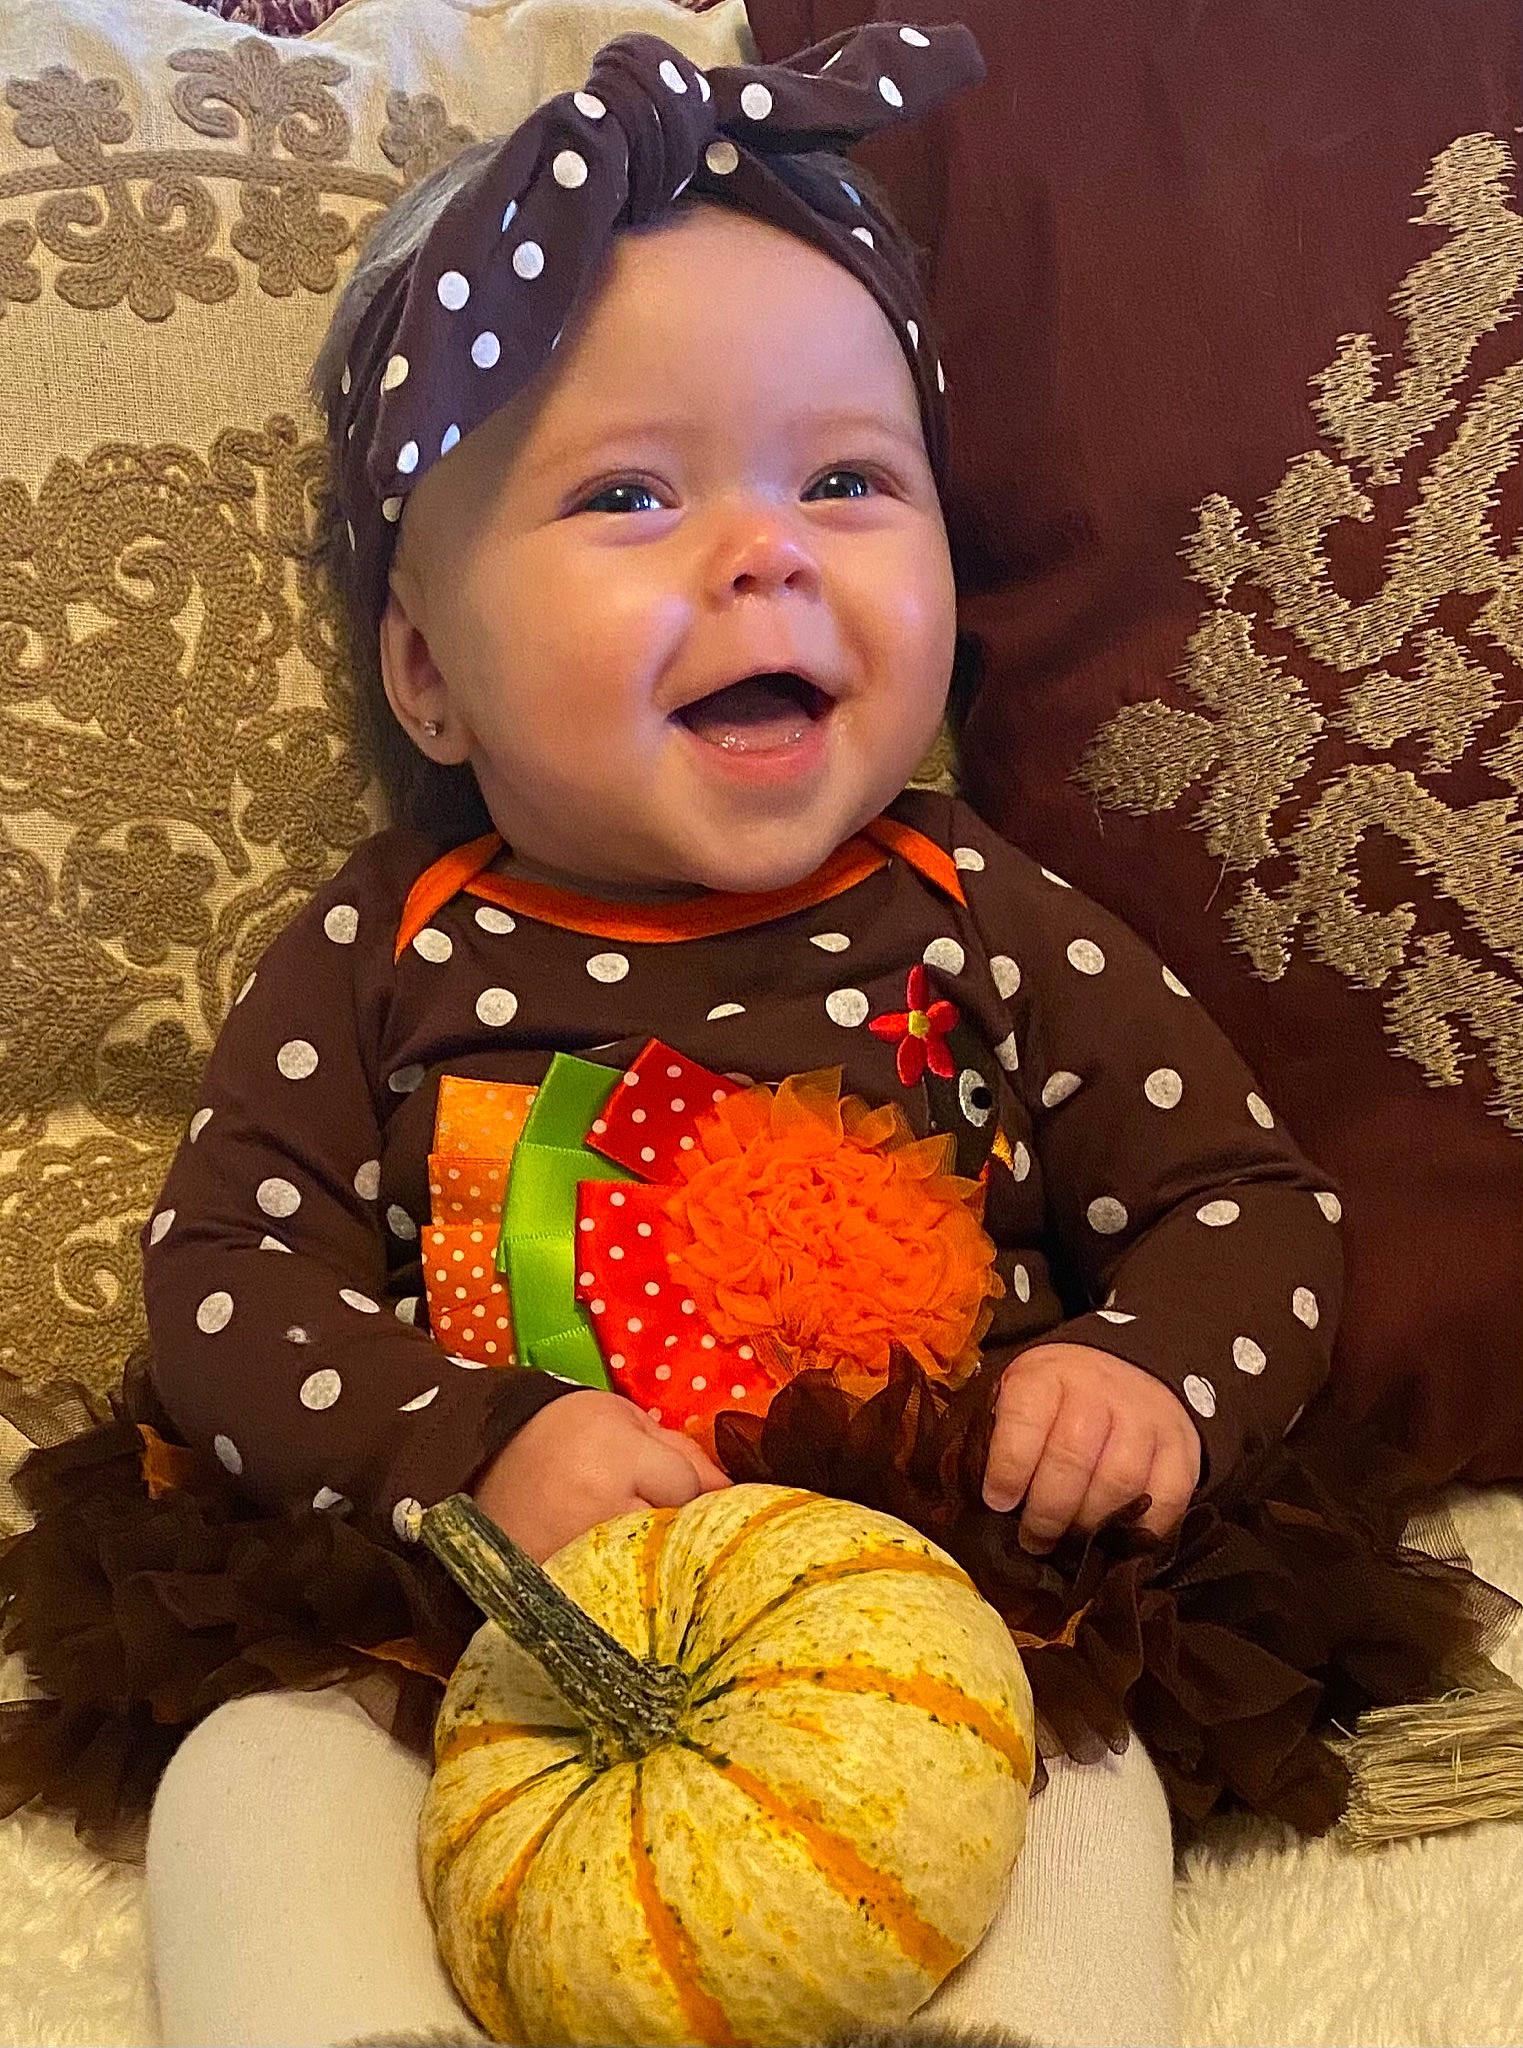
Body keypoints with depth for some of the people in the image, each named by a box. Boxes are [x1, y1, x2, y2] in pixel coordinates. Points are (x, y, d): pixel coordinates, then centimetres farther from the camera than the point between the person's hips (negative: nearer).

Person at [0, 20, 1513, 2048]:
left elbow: (1246, 1201, 7)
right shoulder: (384, 954, 1)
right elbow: (229, 1267, -2)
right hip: (464, 1633, 1)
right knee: (257, 1771, -19)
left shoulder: (990, 930, 2)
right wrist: (471, 1444, -20)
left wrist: (1155, 1374, -16)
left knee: (1088, 1790, -24)